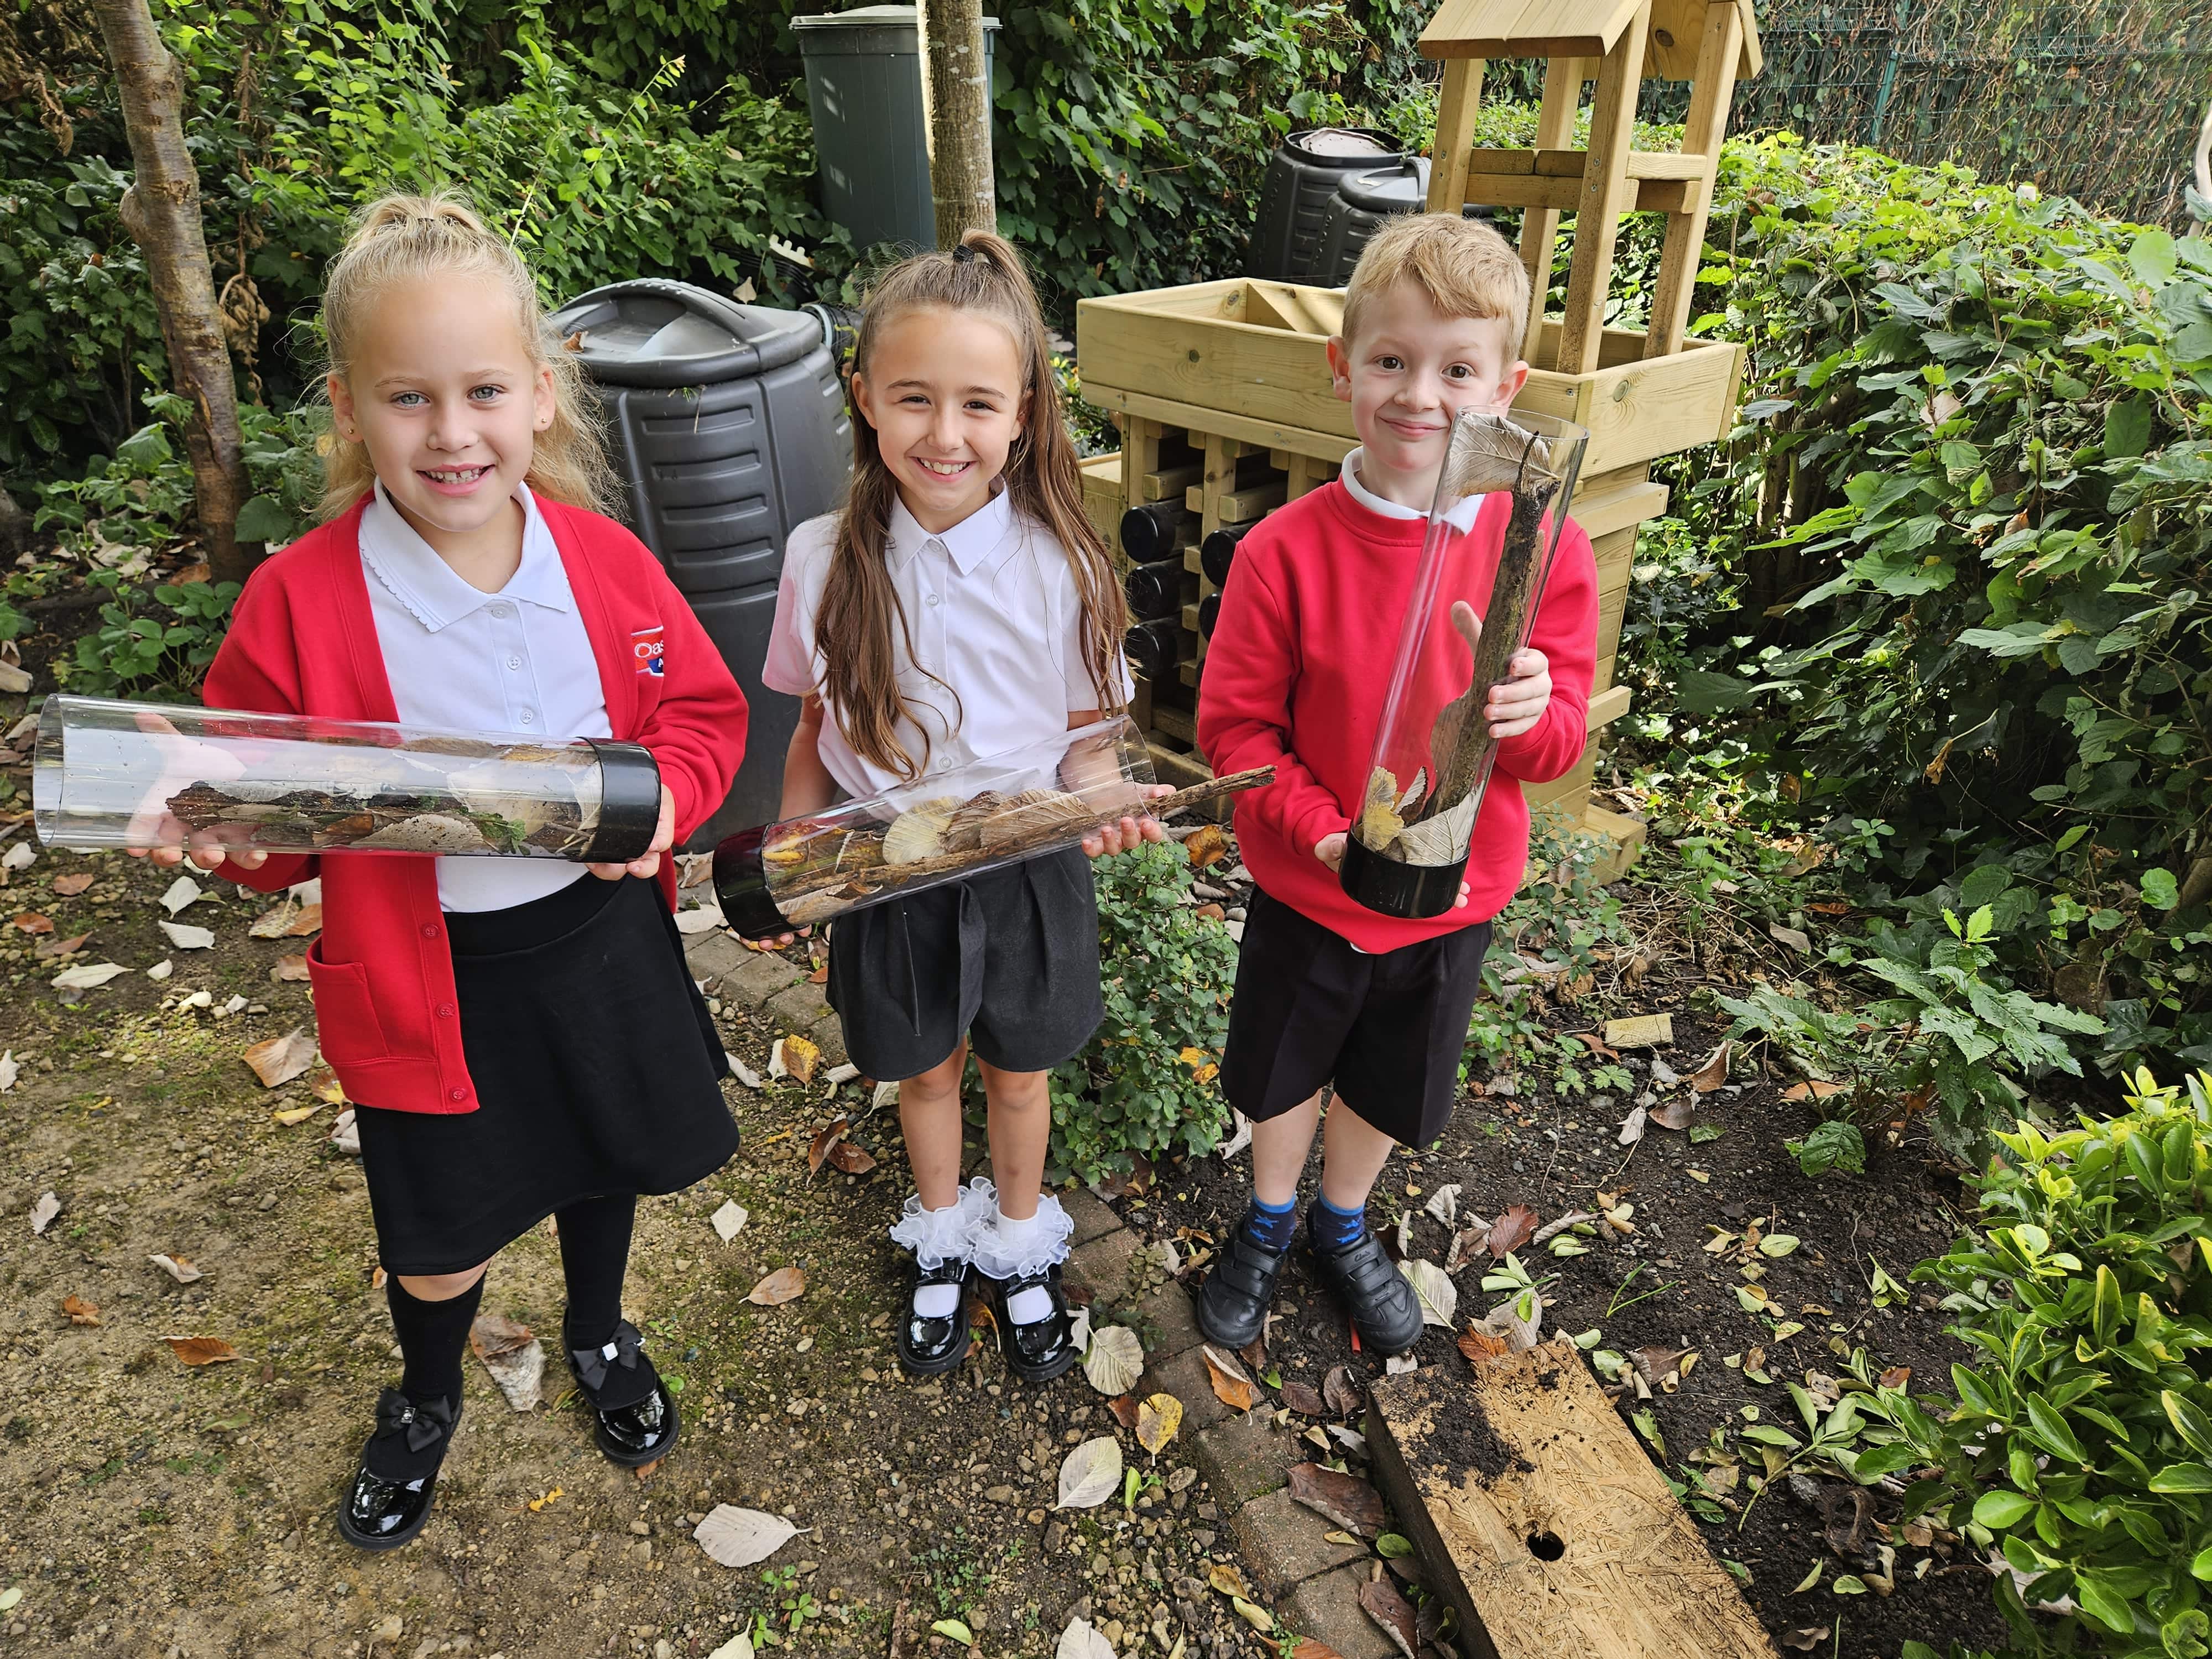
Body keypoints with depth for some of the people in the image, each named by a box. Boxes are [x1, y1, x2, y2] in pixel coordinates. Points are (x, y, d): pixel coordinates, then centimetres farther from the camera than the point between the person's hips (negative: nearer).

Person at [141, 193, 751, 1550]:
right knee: (443, 1236, 15)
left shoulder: (606, 561, -10)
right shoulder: (299, 601, -16)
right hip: (432, 972, -2)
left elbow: (706, 710, 0)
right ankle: (427, 1396, 52)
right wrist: (229, 827, -27)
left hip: (604, 936, 2)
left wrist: (666, 793, -19)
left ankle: (600, 1336, 57)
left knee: (603, 1157, 24)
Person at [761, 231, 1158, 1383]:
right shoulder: (826, 560, -12)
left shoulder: (1061, 563, -16)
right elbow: (817, 729, 0)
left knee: (1017, 1070, 21)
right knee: (925, 1069, 22)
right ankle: (941, 1240, 52)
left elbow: (1091, 728, -5)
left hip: (1027, 870, -1)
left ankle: (1020, 1244, 50)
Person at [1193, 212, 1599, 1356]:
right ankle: (1268, 1223, 53)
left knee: (1389, 1090, 23)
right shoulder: (1285, 550, -18)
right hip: (1306, 890, -1)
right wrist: (1326, 835, -25)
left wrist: (1532, 716, -32)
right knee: (1281, 1078, 22)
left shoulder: (1542, 546, -14)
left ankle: (1344, 1227, 55)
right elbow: (1235, 726, -13)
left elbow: (1561, 740, -9)